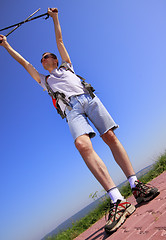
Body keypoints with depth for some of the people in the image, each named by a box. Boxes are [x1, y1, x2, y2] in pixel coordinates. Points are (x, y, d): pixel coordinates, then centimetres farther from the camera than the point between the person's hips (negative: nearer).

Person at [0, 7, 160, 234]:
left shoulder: (67, 67, 35)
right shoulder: (45, 80, 35)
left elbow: (59, 40, 40)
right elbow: (24, 63, 38)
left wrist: (55, 18, 47)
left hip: (88, 98, 2)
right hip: (71, 108, -1)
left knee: (110, 137, -15)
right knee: (83, 145, -28)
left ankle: (136, 185, -10)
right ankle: (117, 200, -33)